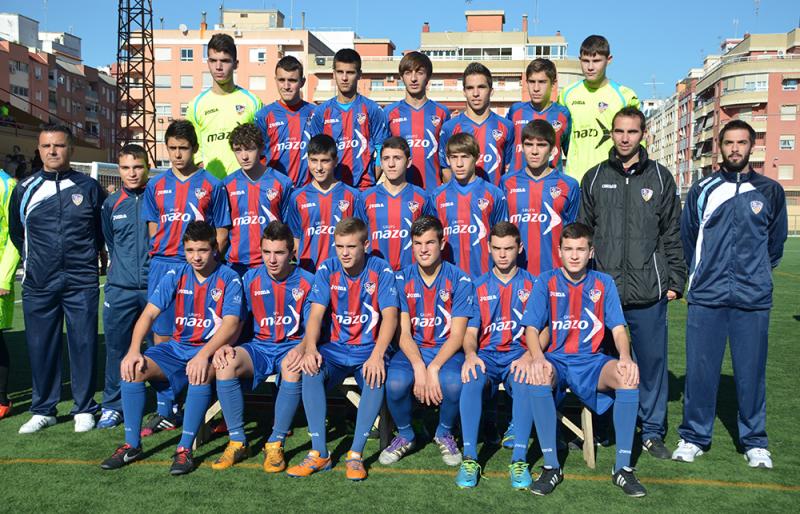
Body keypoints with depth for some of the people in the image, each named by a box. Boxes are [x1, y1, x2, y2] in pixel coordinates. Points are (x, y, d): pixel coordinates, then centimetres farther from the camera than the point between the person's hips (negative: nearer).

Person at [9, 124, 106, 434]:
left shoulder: (89, 188, 4)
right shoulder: (25, 189, 7)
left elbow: (104, 231, 15)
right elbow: (16, 233, 20)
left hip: (82, 282, -1)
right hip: (38, 283, 2)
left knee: (84, 343, 1)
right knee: (40, 346, 5)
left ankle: (84, 409, 12)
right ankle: (43, 410, 18)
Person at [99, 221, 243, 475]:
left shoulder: (229, 279, -8)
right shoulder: (175, 276, 3)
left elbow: (231, 324, -19)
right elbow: (149, 313, -4)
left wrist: (203, 355, -34)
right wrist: (134, 350, -20)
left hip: (211, 349, -4)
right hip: (177, 347, 5)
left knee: (201, 373, -38)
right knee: (133, 368, -19)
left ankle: (185, 449, -26)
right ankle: (132, 445, -4)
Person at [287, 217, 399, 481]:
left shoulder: (381, 271, -7)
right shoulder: (327, 269, -1)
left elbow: (390, 316, -16)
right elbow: (316, 313, -8)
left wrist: (377, 355, -31)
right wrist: (310, 348, -27)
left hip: (369, 350, -2)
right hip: (336, 348, 2)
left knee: (376, 379, -34)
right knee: (310, 373, -29)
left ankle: (356, 454, -20)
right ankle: (319, 453, -19)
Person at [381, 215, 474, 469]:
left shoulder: (459, 280, -5)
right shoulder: (402, 279, 1)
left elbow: (457, 335, -8)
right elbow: (404, 333, -4)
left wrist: (433, 368, -23)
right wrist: (419, 368, -22)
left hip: (447, 349, -1)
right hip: (412, 349, 1)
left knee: (453, 384, -34)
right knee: (395, 384, -30)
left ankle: (445, 433, 2)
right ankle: (405, 436, 4)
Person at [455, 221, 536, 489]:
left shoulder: (532, 284, 6)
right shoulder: (479, 286, 10)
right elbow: (470, 331, 5)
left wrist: (528, 356, -21)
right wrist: (470, 354, -18)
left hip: (519, 354, -1)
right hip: (486, 354, 1)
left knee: (525, 382, -35)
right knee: (471, 379, -32)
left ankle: (519, 460, -29)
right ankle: (470, 458, -29)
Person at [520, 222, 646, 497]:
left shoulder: (603, 283, 8)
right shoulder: (546, 282, 4)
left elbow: (618, 329, 3)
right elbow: (532, 329, -3)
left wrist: (625, 358, -20)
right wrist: (538, 358, -25)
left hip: (591, 361, 1)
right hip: (555, 359, -1)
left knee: (629, 376, -29)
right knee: (537, 376, -36)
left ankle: (623, 467, -18)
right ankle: (551, 466, -23)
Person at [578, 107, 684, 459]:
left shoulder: (660, 178, 7)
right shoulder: (594, 178, 8)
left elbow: (672, 235, 7)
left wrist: (675, 281, 2)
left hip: (649, 292, 0)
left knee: (652, 360, 5)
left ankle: (652, 432, 19)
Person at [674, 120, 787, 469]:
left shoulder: (770, 191, 7)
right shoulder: (702, 191, 6)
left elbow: (775, 242, 18)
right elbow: (686, 239, 14)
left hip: (754, 299, 0)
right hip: (706, 298, 0)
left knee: (751, 371, 5)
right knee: (699, 369, 2)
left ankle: (755, 442, 19)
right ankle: (694, 437, 15)